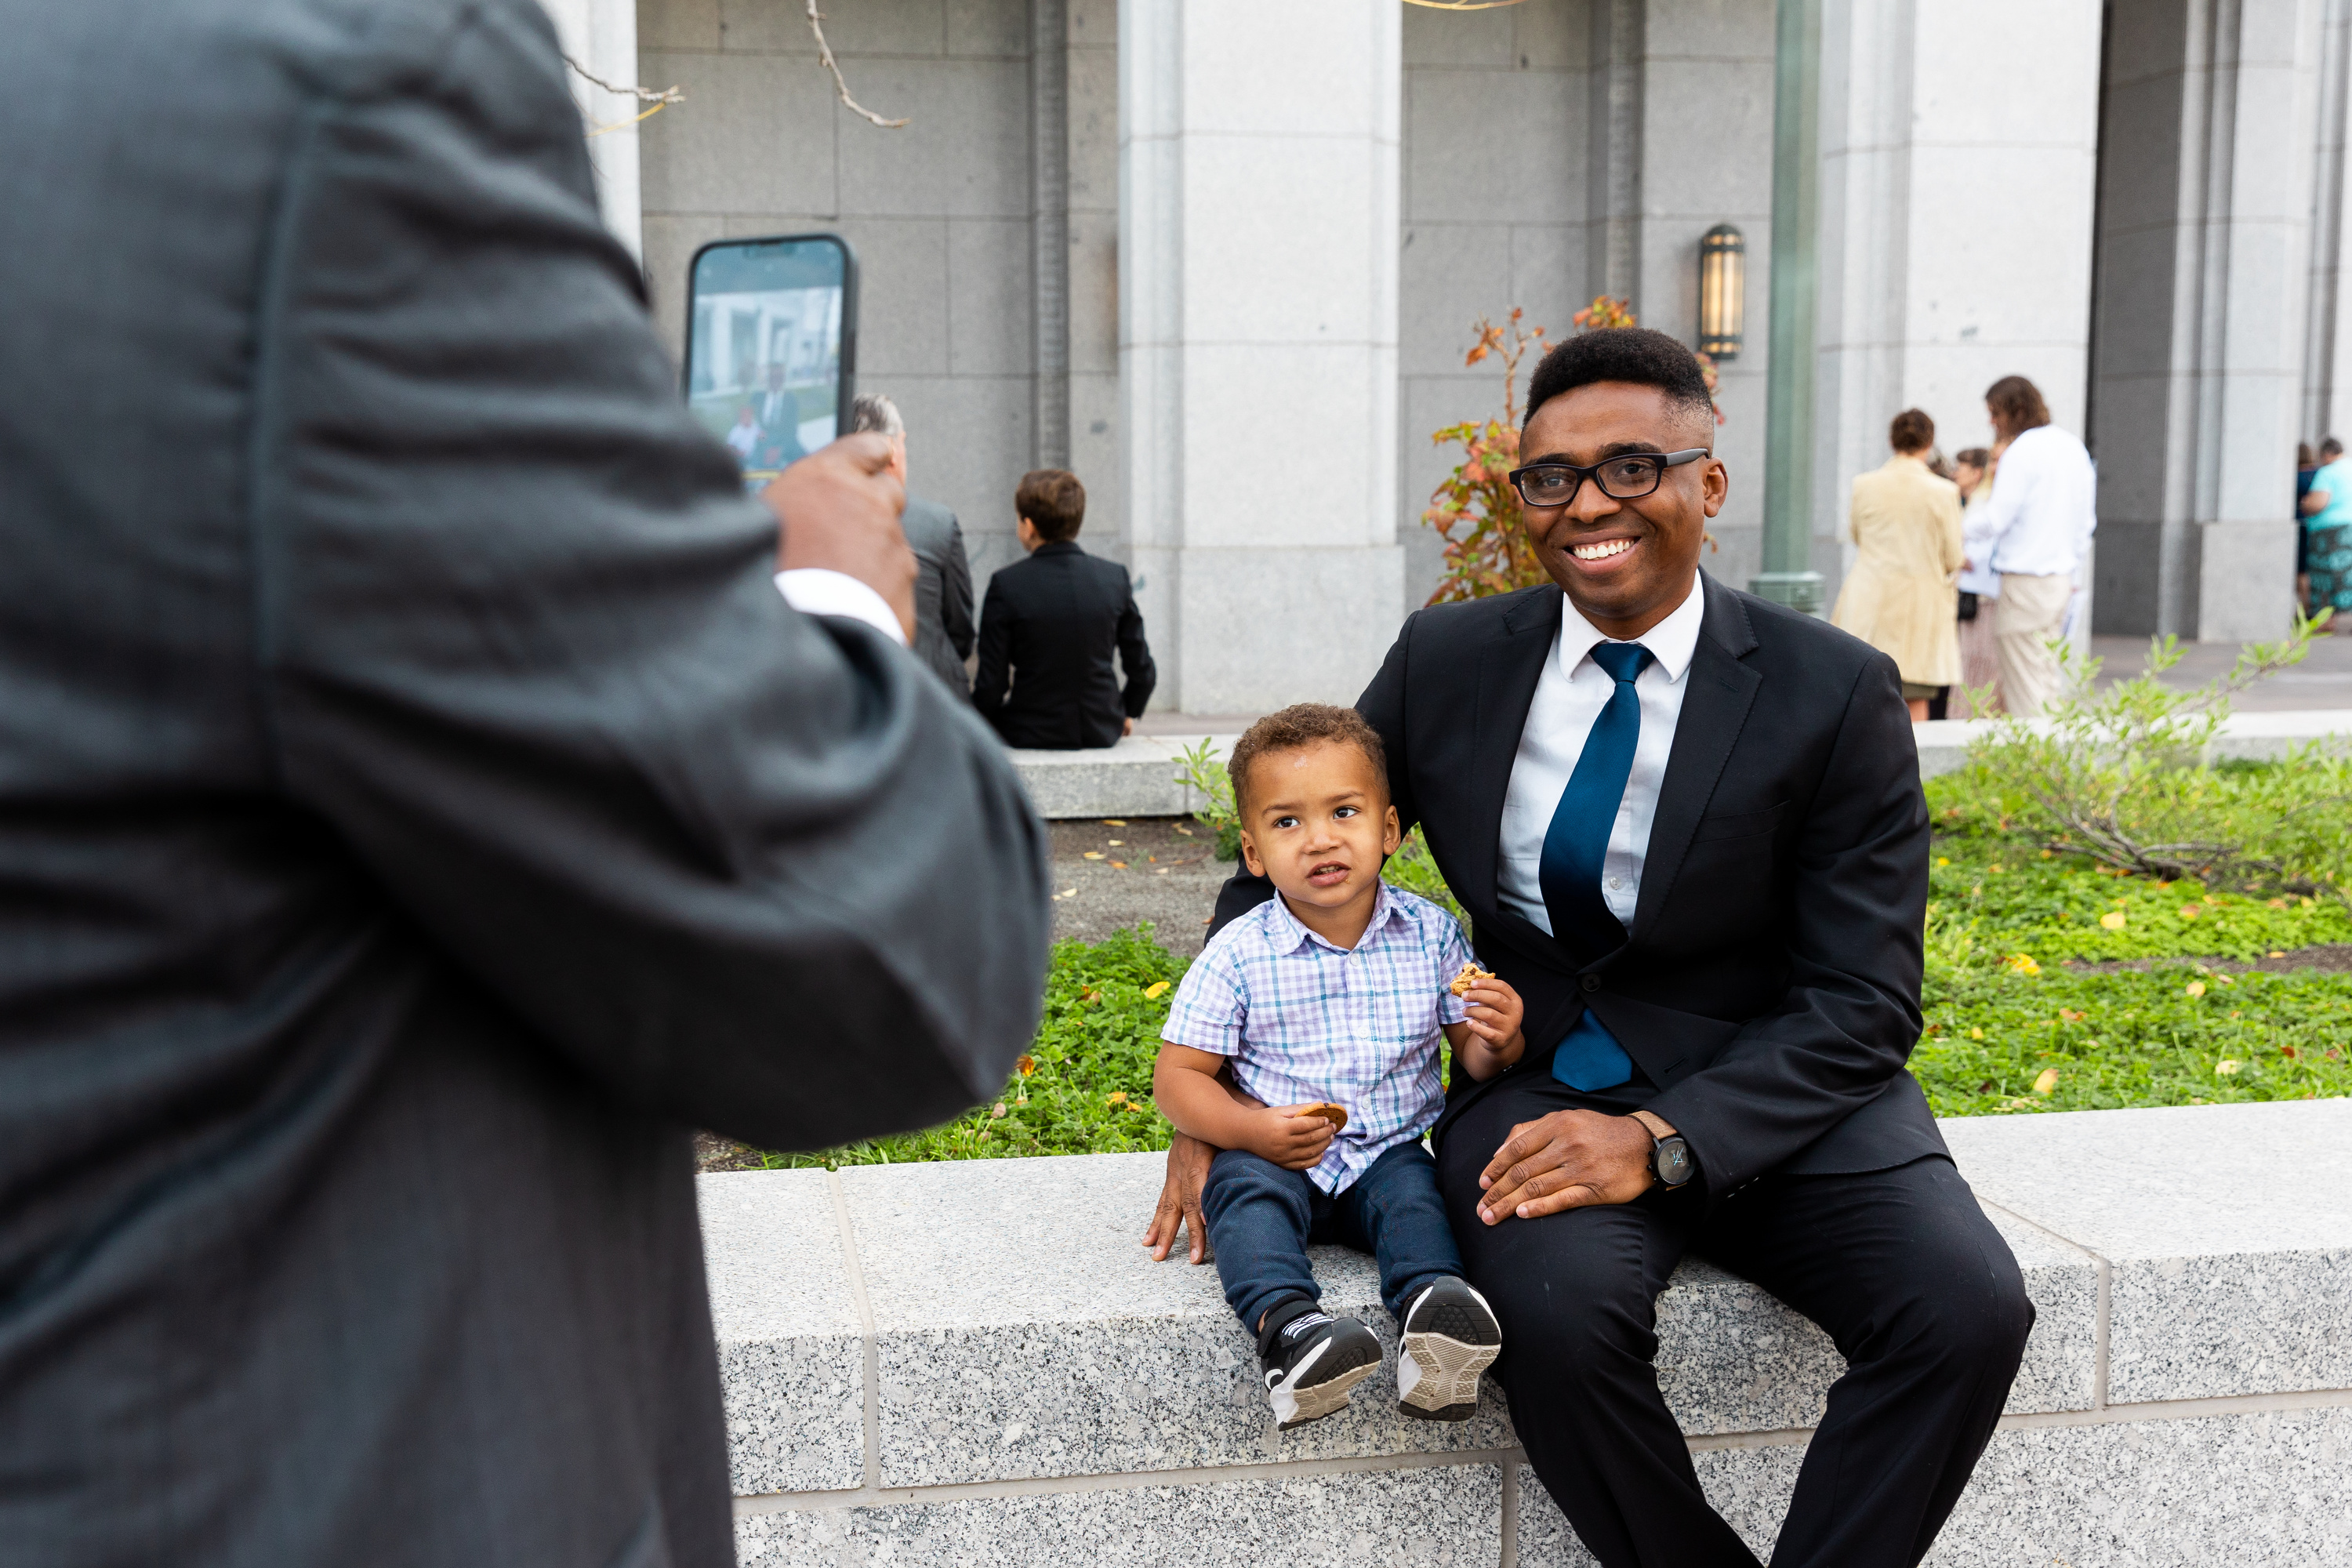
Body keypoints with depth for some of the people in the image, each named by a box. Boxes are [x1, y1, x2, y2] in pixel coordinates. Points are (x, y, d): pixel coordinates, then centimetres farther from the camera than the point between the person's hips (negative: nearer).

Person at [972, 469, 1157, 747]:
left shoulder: (1007, 585, -13)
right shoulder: (1115, 577, -4)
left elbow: (991, 683, -12)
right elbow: (1142, 670, 2)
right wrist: (1127, 715, 21)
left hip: (1030, 734, -4)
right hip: (1102, 732, 4)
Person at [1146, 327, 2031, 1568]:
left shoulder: (1836, 695, -6)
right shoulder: (1444, 661, 2)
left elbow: (1861, 1002, -9)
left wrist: (1662, 1138, -23)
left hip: (1770, 1095, 0)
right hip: (1539, 1084, 1)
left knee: (1968, 1308, -27)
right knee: (1560, 1311, -31)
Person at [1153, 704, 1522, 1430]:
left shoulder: (1431, 934, 2)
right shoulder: (1239, 954, -6)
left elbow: (1474, 1058, 9)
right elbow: (1177, 1076, -2)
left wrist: (1497, 1041, -16)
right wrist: (1254, 1130, -19)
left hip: (1388, 1156, 2)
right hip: (1277, 1157, -1)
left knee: (1415, 1188, -29)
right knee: (1245, 1186, -32)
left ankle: (1433, 1329, -48)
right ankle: (1286, 1326, -51)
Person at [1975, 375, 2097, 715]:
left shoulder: (2022, 451, -12)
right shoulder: (2073, 447, 13)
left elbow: (1997, 521, -14)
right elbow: (2086, 520, 18)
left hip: (2026, 581, -8)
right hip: (2062, 578, 8)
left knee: (2024, 691, -4)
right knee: (2048, 677, 11)